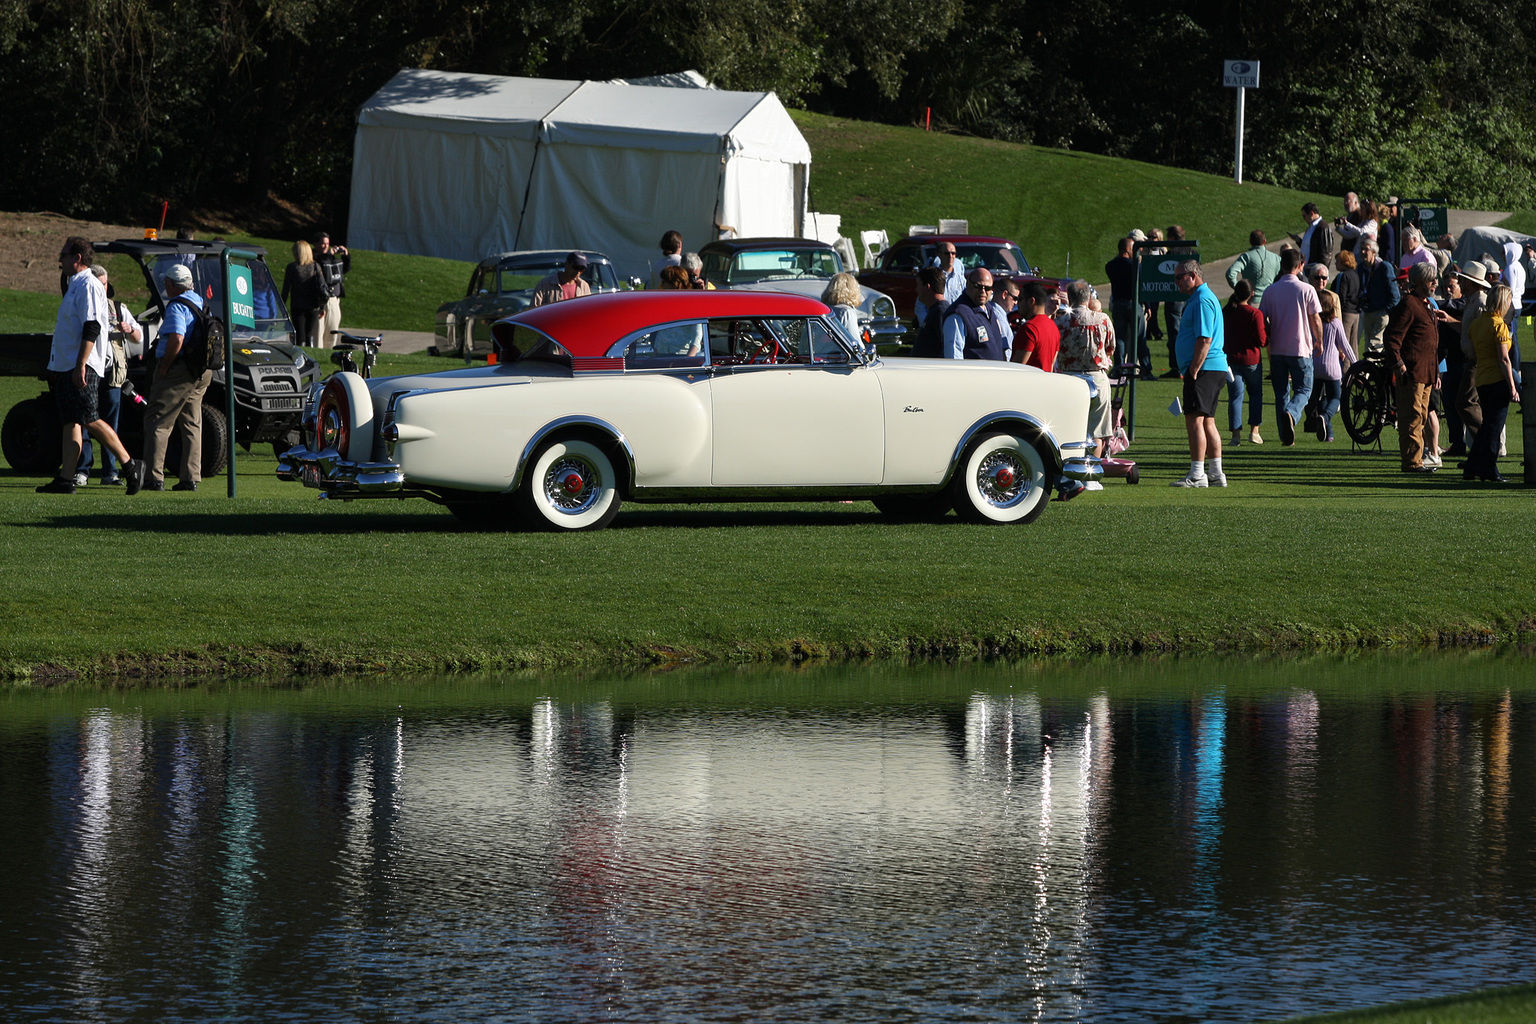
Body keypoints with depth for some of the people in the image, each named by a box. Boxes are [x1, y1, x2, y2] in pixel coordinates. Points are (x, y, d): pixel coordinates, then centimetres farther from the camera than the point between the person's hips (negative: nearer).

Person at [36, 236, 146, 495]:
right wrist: (55, 370, 25)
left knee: (89, 420, -12)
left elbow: (91, 328, -20)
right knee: (70, 423, 4)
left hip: (81, 367, -10)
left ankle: (130, 465, -6)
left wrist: (80, 365, -26)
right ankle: (66, 479, 1)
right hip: (65, 366, 10)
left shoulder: (88, 286, -12)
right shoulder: (74, 285, 20)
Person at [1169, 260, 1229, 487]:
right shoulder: (1201, 298, 20)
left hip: (1204, 368, -11)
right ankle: (1216, 474, 16)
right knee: (1207, 421, 14)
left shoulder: (1202, 300, -13)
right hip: (1216, 369, 11)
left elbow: (1205, 339, -21)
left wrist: (1193, 371, -21)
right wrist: (1192, 371, 21)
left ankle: (1197, 475, -15)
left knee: (1194, 420, -12)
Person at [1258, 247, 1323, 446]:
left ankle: (1285, 436, 9)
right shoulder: (1306, 290, -7)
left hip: (1277, 349, 3)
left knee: (1281, 392, 12)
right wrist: (1319, 341, 11)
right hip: (1301, 348, -3)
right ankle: (1291, 414, -25)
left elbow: (1264, 321, 3)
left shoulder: (1270, 291, 1)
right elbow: (1316, 319, -5)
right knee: (1303, 390, 6)